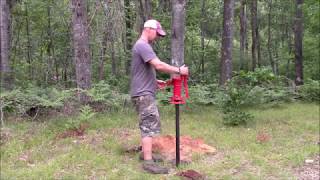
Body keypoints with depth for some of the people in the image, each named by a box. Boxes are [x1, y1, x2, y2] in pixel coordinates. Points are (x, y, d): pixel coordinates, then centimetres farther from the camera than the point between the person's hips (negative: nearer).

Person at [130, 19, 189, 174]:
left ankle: (145, 153, 26)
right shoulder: (142, 45, -14)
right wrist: (179, 70, -15)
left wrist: (155, 81, 15)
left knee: (147, 125, 17)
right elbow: (159, 65, -25)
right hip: (143, 94, -11)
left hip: (145, 93, 11)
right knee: (150, 125, -12)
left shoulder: (143, 46, 18)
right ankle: (148, 162, -12)